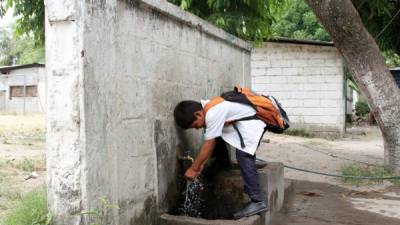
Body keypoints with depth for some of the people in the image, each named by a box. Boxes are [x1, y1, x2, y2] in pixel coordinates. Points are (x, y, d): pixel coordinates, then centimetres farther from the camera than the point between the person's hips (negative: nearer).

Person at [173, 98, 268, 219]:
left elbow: (208, 145, -22)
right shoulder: (207, 109, 2)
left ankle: (258, 202, -15)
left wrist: (193, 169, -14)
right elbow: (210, 142, 7)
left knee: (243, 155, -16)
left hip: (253, 120, -10)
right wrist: (201, 164, 6)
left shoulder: (212, 115, -27)